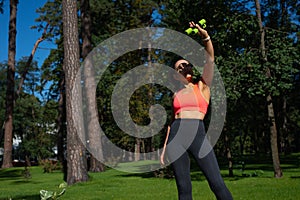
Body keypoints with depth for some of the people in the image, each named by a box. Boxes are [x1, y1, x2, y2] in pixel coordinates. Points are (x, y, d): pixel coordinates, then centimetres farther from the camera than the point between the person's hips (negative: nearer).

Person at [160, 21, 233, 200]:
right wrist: (165, 147, 17)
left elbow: (210, 59, -2)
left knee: (217, 183, -12)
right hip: (176, 137, 3)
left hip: (198, 134, -3)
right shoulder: (176, 93, 20)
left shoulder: (202, 86, 12)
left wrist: (205, 36, -18)